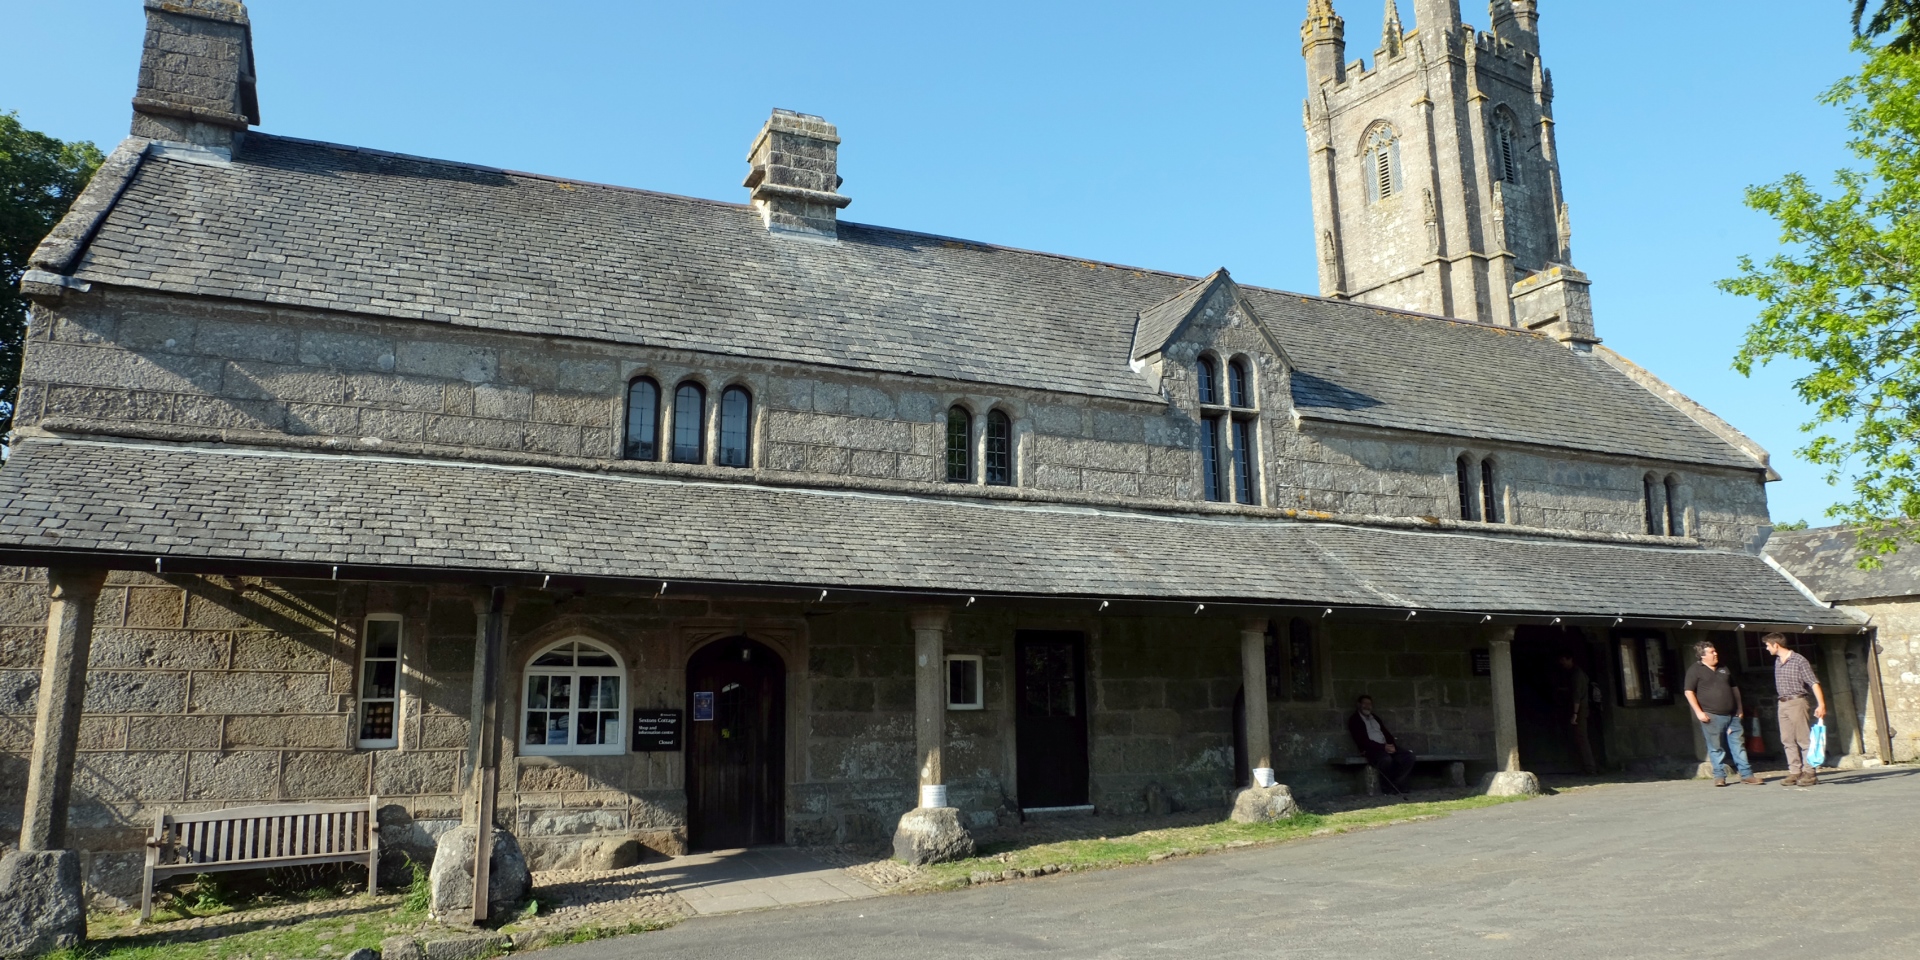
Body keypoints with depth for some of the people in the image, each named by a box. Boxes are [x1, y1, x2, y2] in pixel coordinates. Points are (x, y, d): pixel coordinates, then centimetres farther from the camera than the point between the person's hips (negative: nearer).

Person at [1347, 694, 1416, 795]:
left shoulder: (1375, 718, 25)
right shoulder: (1354, 720, 3)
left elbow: (1387, 735, 18)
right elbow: (1363, 741, -9)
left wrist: (1391, 745, -6)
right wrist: (1383, 747, -17)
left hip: (1387, 747, 7)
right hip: (1371, 749, -7)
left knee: (1408, 756, -20)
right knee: (1386, 759, -39)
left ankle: (1398, 787, -23)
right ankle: (1391, 787, -18)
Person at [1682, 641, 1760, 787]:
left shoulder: (1724, 670, 16)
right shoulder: (1695, 670, -3)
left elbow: (1734, 688, 24)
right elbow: (1689, 692, -7)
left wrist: (1740, 708, 17)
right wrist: (1699, 712, -13)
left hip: (1732, 715, 5)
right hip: (1712, 716, -5)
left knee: (1739, 745, 5)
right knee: (1716, 748, -1)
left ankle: (1746, 774, 9)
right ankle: (1719, 776, 6)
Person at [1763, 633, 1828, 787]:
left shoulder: (1799, 661, -10)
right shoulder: (1777, 662, 13)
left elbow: (1814, 683, -15)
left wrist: (1821, 704, -22)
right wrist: (1782, 701, 13)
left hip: (1797, 702, -7)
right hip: (1782, 704, 8)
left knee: (1804, 739, -4)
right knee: (1787, 740, 6)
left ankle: (1808, 773, -1)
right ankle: (1794, 772, 8)